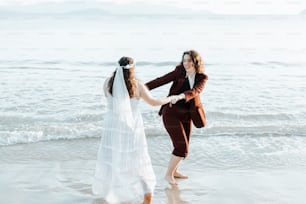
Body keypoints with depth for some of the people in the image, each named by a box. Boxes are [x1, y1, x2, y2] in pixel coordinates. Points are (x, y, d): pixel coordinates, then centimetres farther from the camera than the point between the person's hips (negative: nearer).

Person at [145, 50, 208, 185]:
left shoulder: (202, 78, -3)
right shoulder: (179, 72, -8)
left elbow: (195, 91, -22)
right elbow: (161, 80, -13)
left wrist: (181, 96, -41)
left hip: (186, 115, 5)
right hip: (172, 113, -5)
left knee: (184, 147, 15)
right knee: (181, 146, -12)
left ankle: (174, 171, 38)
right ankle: (169, 174, 6)